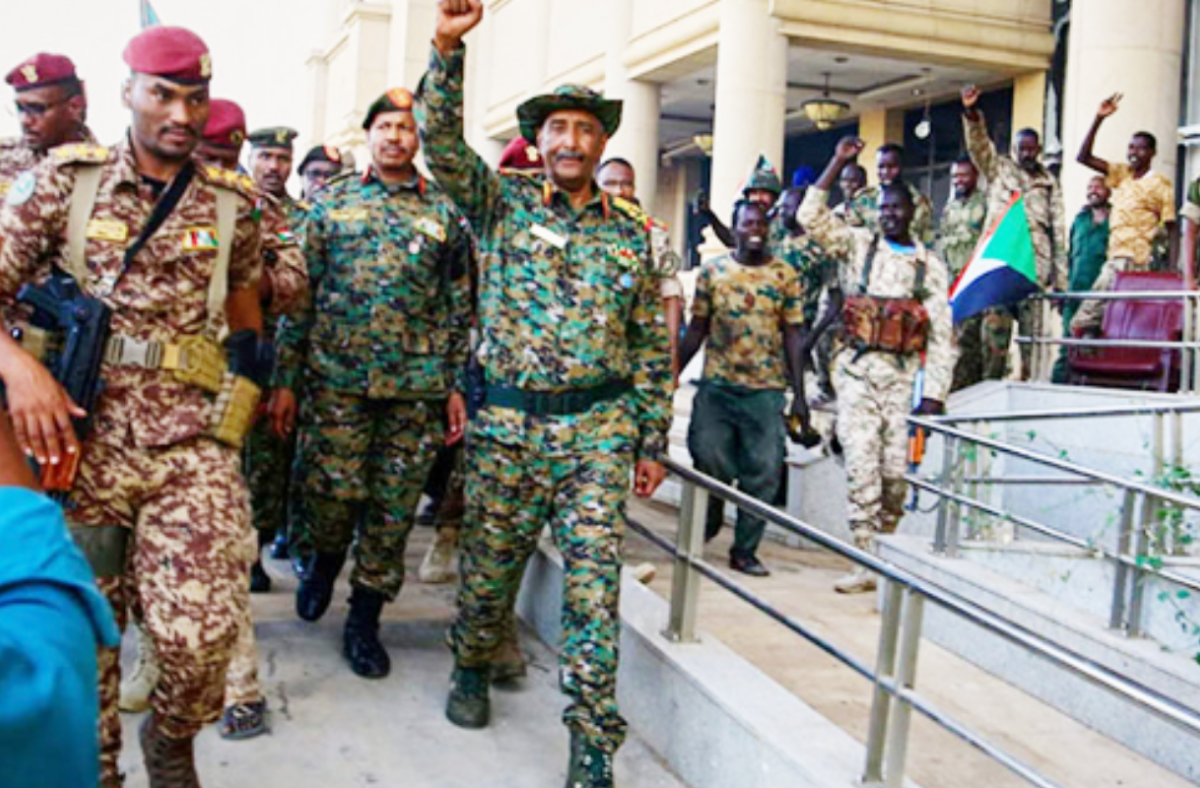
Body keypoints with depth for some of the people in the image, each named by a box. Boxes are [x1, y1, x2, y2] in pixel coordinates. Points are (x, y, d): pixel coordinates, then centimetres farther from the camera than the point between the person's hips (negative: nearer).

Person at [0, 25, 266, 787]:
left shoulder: (233, 204, 7)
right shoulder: (64, 179, 3)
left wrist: (245, 391, 10)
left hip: (192, 439, 0)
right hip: (79, 432, 0)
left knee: (202, 631, -9)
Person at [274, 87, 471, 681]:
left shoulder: (444, 212, 9)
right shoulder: (332, 202, 8)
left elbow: (458, 304, 9)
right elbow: (300, 293, 6)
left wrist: (457, 385, 4)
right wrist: (286, 379, 1)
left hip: (417, 385, 1)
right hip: (336, 375, 0)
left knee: (394, 506, 4)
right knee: (332, 488, -2)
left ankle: (364, 619, 20)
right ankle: (325, 559, 33)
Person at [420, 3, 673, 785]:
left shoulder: (632, 235, 9)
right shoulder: (504, 205, 6)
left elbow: (652, 345, 10)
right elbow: (445, 146, -10)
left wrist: (654, 439, 7)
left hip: (599, 426, 1)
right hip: (509, 421, 0)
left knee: (595, 584, -3)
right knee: (490, 566, 11)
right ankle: (472, 669, 41)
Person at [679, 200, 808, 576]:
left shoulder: (785, 275, 4)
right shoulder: (713, 271, 6)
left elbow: (793, 335, 4)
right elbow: (697, 328, 10)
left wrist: (799, 394, 1)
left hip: (766, 389, 0)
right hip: (716, 385, 0)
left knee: (763, 472, 0)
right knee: (708, 458, -7)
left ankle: (745, 550, 14)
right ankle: (707, 519, 25)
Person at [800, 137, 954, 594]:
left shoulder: (930, 265, 9)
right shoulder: (857, 245, 9)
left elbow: (941, 334, 4)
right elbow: (811, 216, -5)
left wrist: (934, 393, -4)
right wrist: (838, 163, -7)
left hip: (904, 376, 1)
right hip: (858, 372, -1)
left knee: (896, 471, 2)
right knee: (862, 467, -6)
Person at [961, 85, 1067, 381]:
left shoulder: (1049, 183, 16)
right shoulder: (998, 168, 15)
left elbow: (1058, 230, 13)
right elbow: (978, 144, -1)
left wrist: (1060, 277, 7)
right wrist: (971, 113, -20)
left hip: (1035, 261, 1)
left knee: (1032, 327, -2)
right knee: (995, 326, -6)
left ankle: (1029, 380, 1)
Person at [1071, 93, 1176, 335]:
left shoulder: (1160, 185, -1)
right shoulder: (1121, 174, 15)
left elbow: (1171, 229, -4)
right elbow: (1084, 157, 9)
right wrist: (1098, 120, 0)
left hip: (1136, 260, -7)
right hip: (1116, 258, 7)